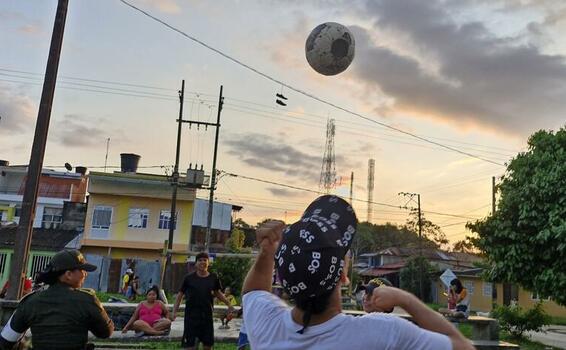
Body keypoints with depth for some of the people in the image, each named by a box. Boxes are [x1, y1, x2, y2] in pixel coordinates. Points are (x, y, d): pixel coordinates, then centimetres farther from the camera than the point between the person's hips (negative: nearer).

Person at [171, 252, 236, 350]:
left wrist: (228, 304, 10)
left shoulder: (213, 278, 2)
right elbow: (180, 295, 2)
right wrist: (174, 311, -4)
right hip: (191, 314, -2)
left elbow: (218, 293, 16)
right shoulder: (189, 278, -4)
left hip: (207, 314, 2)